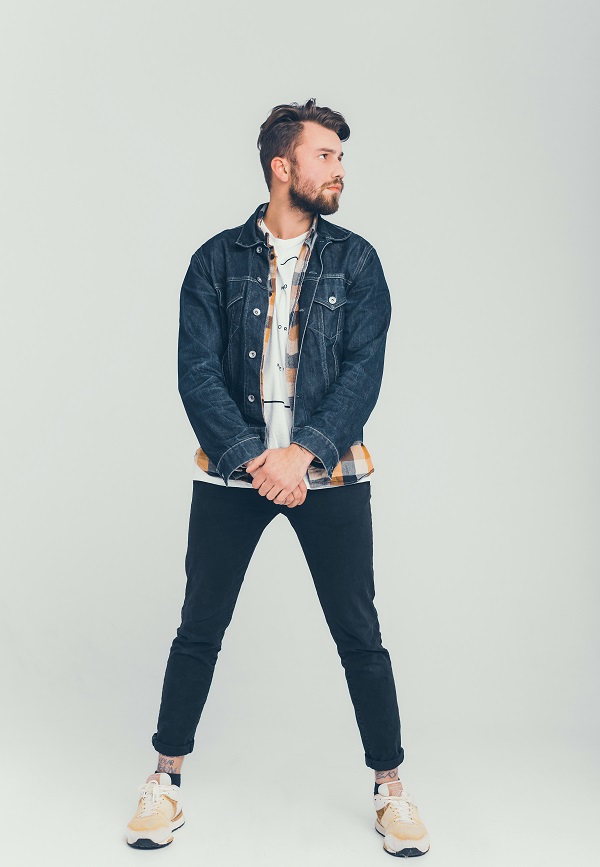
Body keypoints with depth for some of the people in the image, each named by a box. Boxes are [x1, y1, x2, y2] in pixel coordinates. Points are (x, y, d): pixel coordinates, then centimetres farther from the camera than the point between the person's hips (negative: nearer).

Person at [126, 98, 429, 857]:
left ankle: (390, 786, 23)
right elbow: (197, 373, -4)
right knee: (199, 629, 8)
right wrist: (250, 457, -16)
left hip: (328, 472, 1)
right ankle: (166, 777, 27)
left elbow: (364, 368, -4)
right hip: (232, 473, 0)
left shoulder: (354, 260, 5)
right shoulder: (217, 261, 3)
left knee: (359, 635, 5)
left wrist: (304, 452, -16)